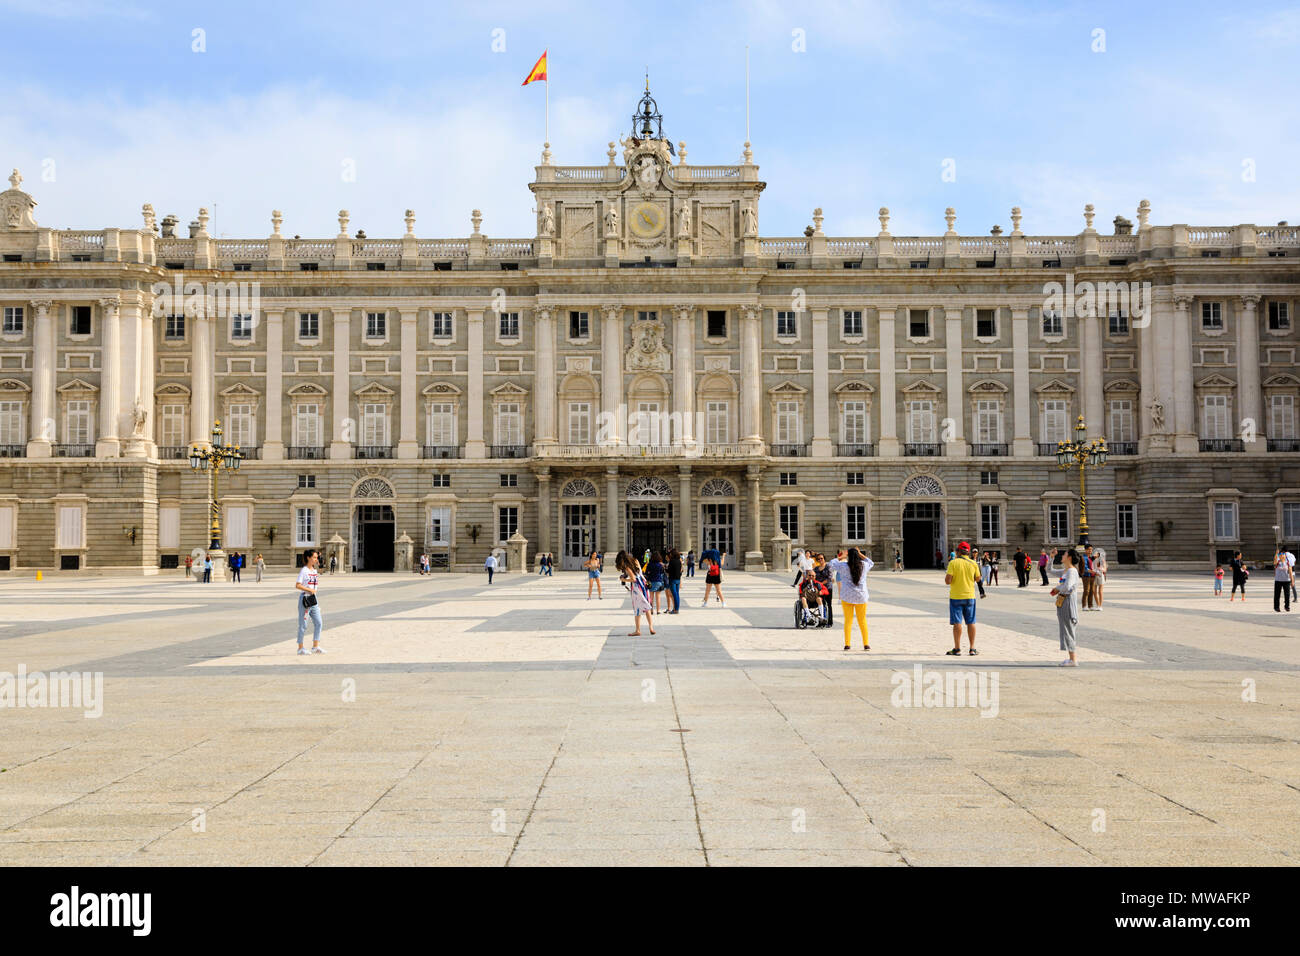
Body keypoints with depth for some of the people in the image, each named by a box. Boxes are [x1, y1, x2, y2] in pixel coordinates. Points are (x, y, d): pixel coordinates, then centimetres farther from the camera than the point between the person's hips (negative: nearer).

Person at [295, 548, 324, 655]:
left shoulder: (315, 571, 12)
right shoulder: (304, 571, -10)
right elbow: (298, 586, -17)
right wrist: (309, 590, -20)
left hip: (313, 599, 7)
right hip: (304, 598, -7)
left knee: (318, 623, 3)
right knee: (303, 625, -1)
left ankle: (315, 646, 10)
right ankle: (300, 648, 8)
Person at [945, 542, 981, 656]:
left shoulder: (953, 563, -10)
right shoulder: (973, 564, 0)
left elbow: (947, 581, -15)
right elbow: (978, 579, 11)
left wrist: (946, 577, 7)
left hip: (956, 596, -3)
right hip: (970, 596, 3)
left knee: (957, 623, -1)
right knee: (971, 623, 9)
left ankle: (957, 649, -1)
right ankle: (972, 649, 10)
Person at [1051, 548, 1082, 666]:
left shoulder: (1072, 571, -16)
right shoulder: (1065, 571, 13)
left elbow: (1067, 587, -30)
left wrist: (1057, 588, -12)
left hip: (1068, 602, -10)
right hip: (1062, 602, 10)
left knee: (1068, 629, -6)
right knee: (1065, 629, 14)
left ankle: (1073, 660, -2)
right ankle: (1072, 657, 21)